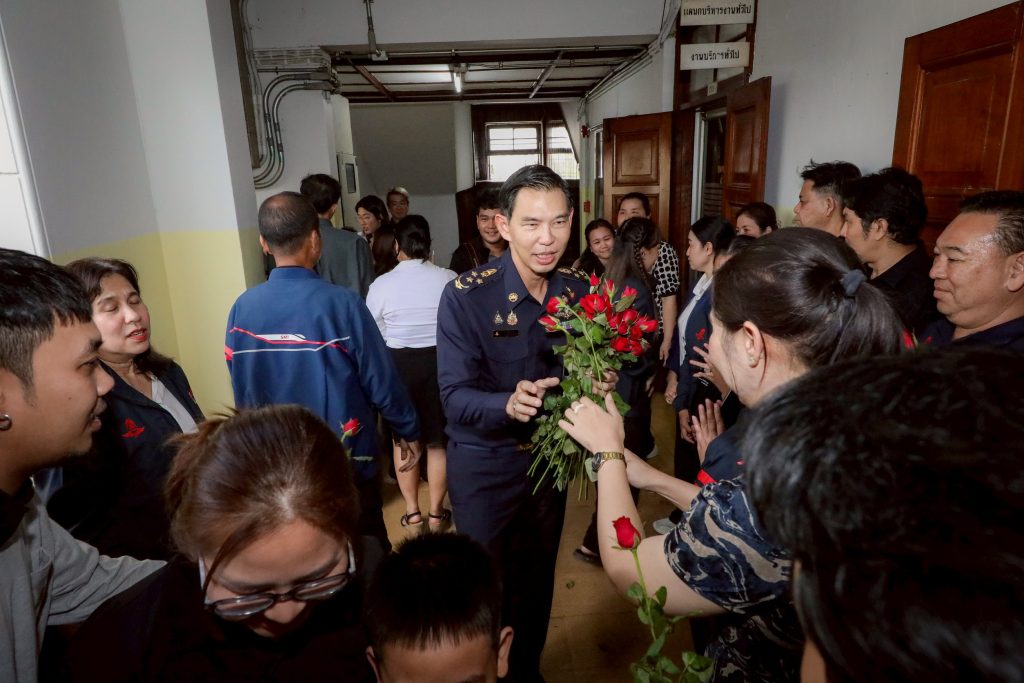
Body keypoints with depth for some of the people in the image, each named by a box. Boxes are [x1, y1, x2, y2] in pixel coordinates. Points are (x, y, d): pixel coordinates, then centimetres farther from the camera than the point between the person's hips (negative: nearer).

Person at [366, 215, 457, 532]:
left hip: (398, 364, 0)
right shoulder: (449, 279, -9)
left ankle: (412, 511, 26)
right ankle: (436, 512, 24)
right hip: (442, 362, 0)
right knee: (438, 440, 14)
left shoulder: (380, 284, -9)